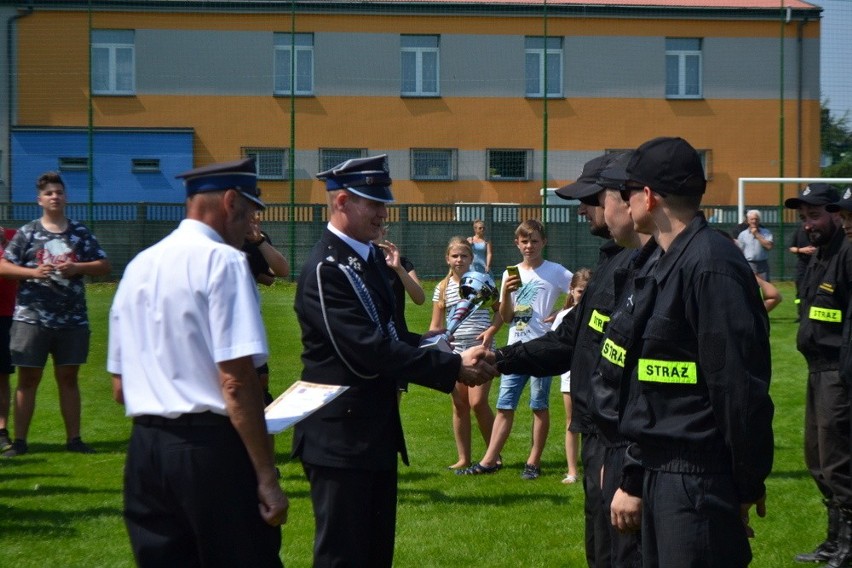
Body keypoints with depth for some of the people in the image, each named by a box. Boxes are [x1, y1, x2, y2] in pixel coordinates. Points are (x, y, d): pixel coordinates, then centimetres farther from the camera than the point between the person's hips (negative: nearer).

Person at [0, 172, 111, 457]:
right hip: (32, 317, -2)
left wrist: (77, 268, -11)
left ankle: (73, 438, 15)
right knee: (28, 379, 2)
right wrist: (34, 272, -16)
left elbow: (104, 266, 7)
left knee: (68, 378, 9)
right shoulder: (27, 233, 3)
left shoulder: (81, 233, 8)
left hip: (72, 319, 2)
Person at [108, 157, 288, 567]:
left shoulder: (139, 266, 13)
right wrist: (267, 478, -14)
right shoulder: (222, 260, -8)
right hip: (211, 446, -7)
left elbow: (119, 388, 15)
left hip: (145, 451, 7)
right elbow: (237, 382, -16)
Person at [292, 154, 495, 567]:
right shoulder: (326, 269, -19)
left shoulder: (367, 258, 11)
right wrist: (453, 367, -22)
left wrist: (431, 344, -4)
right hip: (341, 437, -10)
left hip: (376, 432, 10)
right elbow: (370, 350, -26)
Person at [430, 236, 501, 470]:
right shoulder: (442, 288, 8)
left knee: (478, 402, -11)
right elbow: (436, 325, 11)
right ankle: (463, 459, 16)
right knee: (459, 406, 7)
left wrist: (491, 331, -15)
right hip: (454, 351, 4)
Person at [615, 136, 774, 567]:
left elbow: (739, 388, -20)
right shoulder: (667, 266, 14)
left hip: (699, 483, -10)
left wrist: (748, 487, -15)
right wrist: (632, 480, 18)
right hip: (661, 476, 10)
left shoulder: (712, 266, -18)